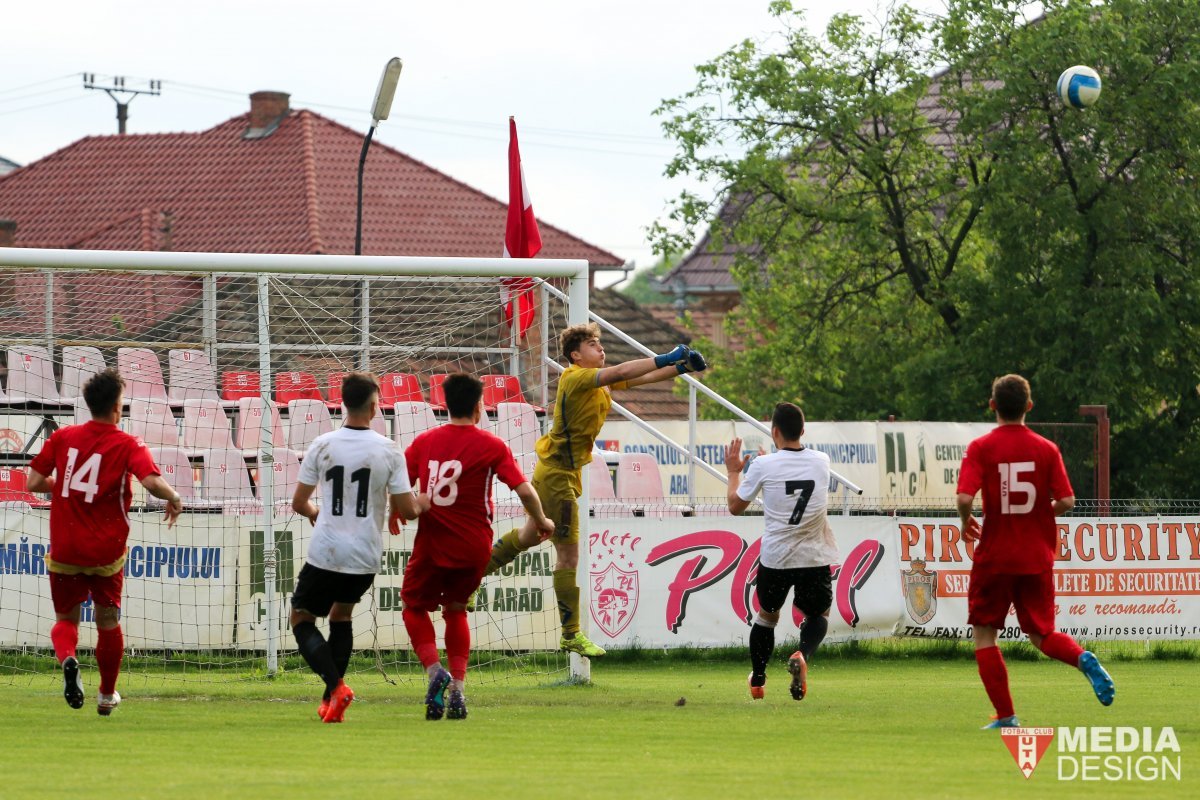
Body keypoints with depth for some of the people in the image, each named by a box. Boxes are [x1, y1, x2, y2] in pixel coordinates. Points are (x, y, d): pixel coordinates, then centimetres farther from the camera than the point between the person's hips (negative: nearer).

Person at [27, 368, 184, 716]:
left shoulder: (62, 438, -1)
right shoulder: (127, 445, -10)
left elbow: (34, 482, 1)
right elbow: (152, 482, -25)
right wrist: (174, 499, -5)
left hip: (64, 550, 1)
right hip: (106, 552, -1)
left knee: (65, 619, 14)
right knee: (108, 620, 20)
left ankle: (68, 658, -19)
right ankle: (107, 694, 31)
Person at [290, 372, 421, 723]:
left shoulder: (322, 445, -5)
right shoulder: (388, 451, -5)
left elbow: (298, 503, 1)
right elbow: (408, 510, -5)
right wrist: (396, 508, 20)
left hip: (326, 553, -2)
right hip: (366, 557, 2)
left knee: (302, 619, 13)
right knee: (341, 615, 26)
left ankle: (335, 686, -10)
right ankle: (332, 700, 20)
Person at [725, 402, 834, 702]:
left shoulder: (763, 466, -9)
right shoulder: (821, 462, 0)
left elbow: (735, 505, 5)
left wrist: (734, 472, 21)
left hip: (775, 557, -1)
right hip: (815, 558, 1)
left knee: (766, 615, 22)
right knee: (818, 615, 19)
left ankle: (757, 681, 27)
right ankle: (802, 655, -12)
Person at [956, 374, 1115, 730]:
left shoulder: (980, 448, -8)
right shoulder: (1046, 449, -1)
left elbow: (964, 497, -19)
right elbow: (1066, 501, -7)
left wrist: (966, 521, 2)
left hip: (994, 558, -3)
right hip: (1037, 559, 3)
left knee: (984, 633, 11)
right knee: (1042, 635, 14)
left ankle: (1005, 715, 4)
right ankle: (1084, 659, -18)